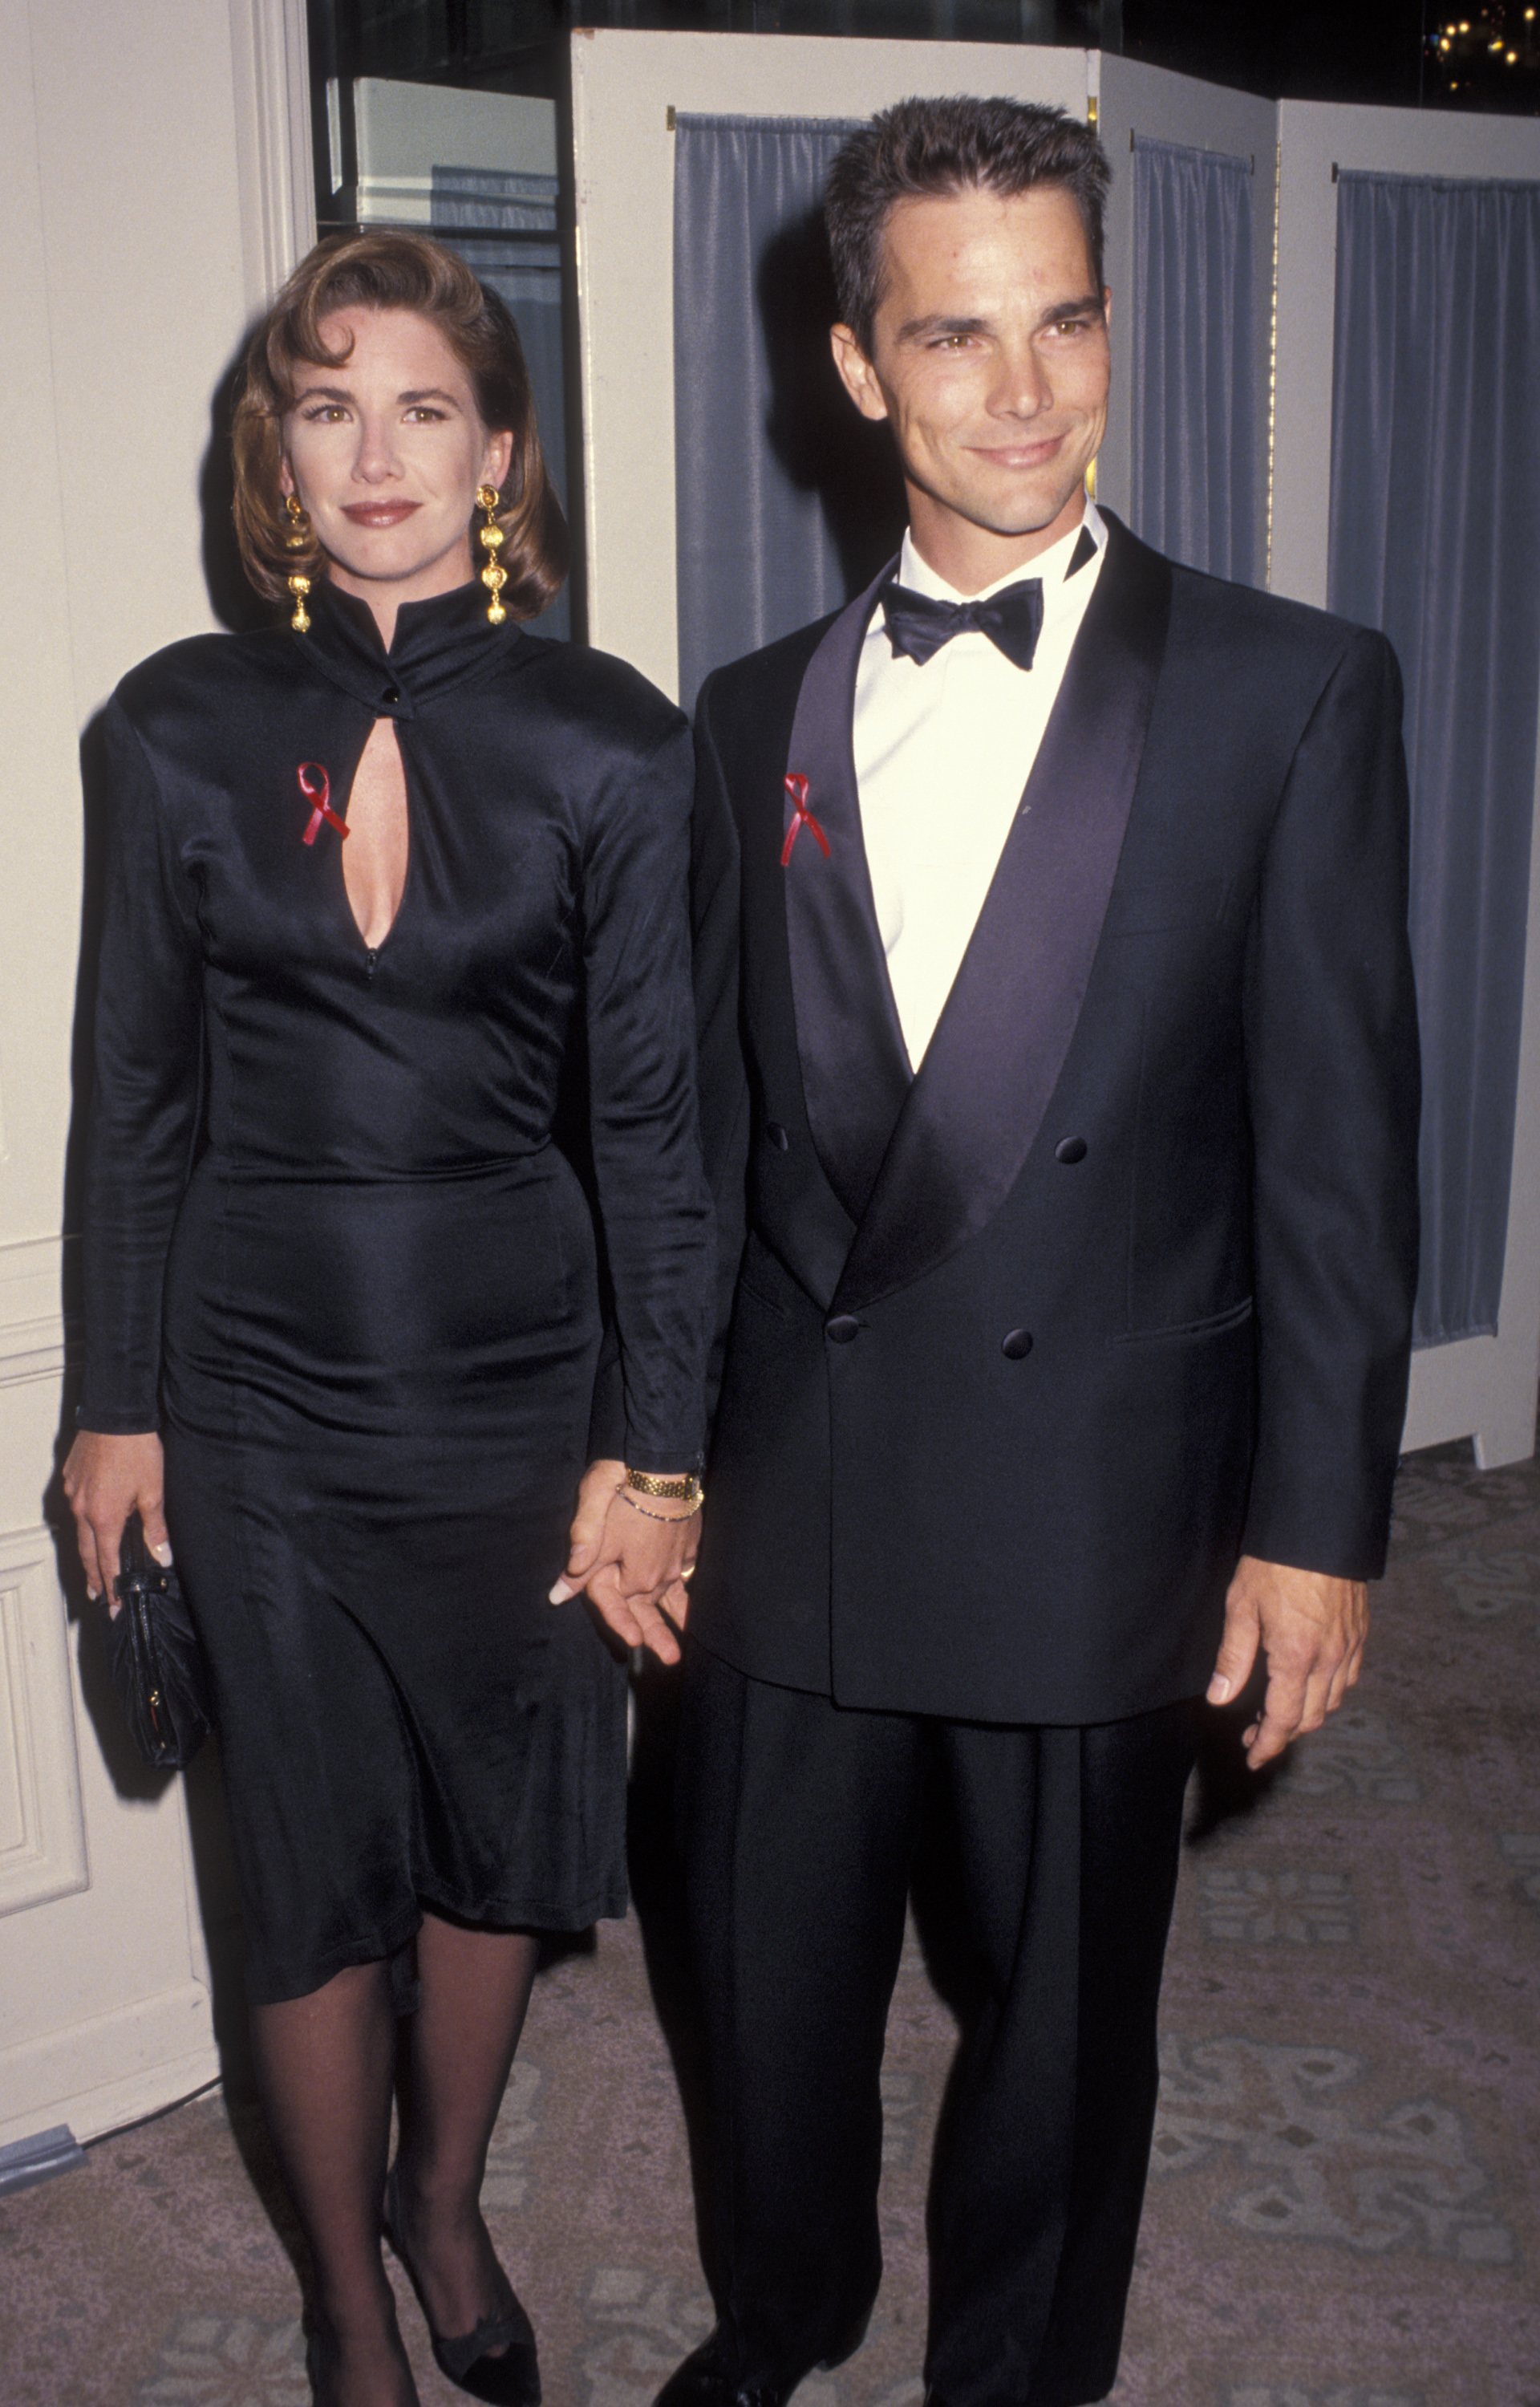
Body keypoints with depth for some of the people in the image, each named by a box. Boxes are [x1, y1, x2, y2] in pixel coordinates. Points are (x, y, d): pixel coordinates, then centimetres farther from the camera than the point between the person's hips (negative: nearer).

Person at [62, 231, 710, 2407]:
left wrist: (656, 1451, -6)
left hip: (518, 1377, 0)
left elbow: (650, 1117, -5)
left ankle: (446, 2201, 45)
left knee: (495, 1837, 16)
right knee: (315, 1868, 12)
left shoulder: (607, 746, -6)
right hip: (263, 1388, 1)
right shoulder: (186, 728, -2)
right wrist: (120, 1404, 4)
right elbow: (144, 1090, 3)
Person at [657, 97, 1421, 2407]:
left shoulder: (1291, 693, -6)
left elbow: (1340, 1143, -7)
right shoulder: (755, 715, 5)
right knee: (770, 1981, 19)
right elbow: (718, 1116, 8)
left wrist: (1318, 1520, -8)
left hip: (1097, 1506, -3)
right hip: (792, 1500, 3)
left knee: (1064, 2004, 16)